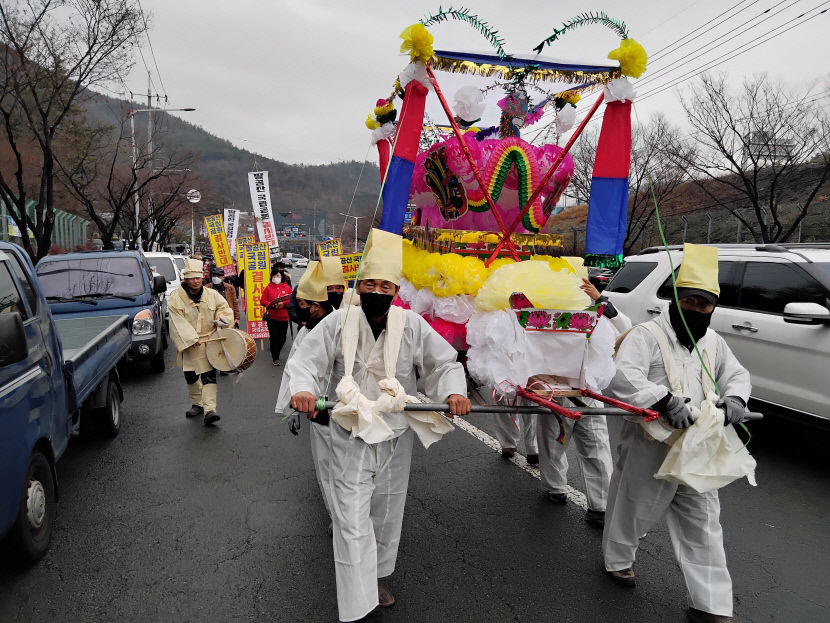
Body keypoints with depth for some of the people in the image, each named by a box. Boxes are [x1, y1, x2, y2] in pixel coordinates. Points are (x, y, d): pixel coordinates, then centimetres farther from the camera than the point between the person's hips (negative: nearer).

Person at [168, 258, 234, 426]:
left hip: (209, 341, 0)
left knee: (209, 375, -10)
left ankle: (210, 410, -16)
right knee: (191, 376, 12)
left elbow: (224, 308, 16)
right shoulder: (176, 298, -5)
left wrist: (222, 319, -7)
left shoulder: (212, 294, 2)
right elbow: (179, 323, -11)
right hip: (188, 344, 1)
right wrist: (191, 339, -20)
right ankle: (197, 404, 33)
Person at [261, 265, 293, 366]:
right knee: (274, 337, -5)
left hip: (284, 317, 2)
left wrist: (283, 304, -16)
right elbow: (262, 301, 0)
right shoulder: (268, 287, 4)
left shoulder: (287, 287, 6)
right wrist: (271, 305, -16)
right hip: (272, 317, -1)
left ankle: (276, 352, 33)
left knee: (282, 338, 7)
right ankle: (275, 358, 7)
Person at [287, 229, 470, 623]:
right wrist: (303, 389, -32)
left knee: (387, 514, 21)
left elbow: (443, 363, -3)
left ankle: (376, 577, 46)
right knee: (353, 523, -3)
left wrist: (454, 391, -23)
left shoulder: (412, 326, -7)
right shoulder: (337, 323, -11)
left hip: (396, 437, 3)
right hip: (351, 438, -3)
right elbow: (306, 363, -11)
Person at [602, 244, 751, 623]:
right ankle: (618, 559, 40)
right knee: (635, 508, 12)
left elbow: (737, 375, 19)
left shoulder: (713, 342, 11)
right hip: (650, 447, -6)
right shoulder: (647, 335, -14)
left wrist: (734, 398, -4)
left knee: (703, 524, 11)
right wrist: (665, 400, -36)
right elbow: (622, 377, -27)